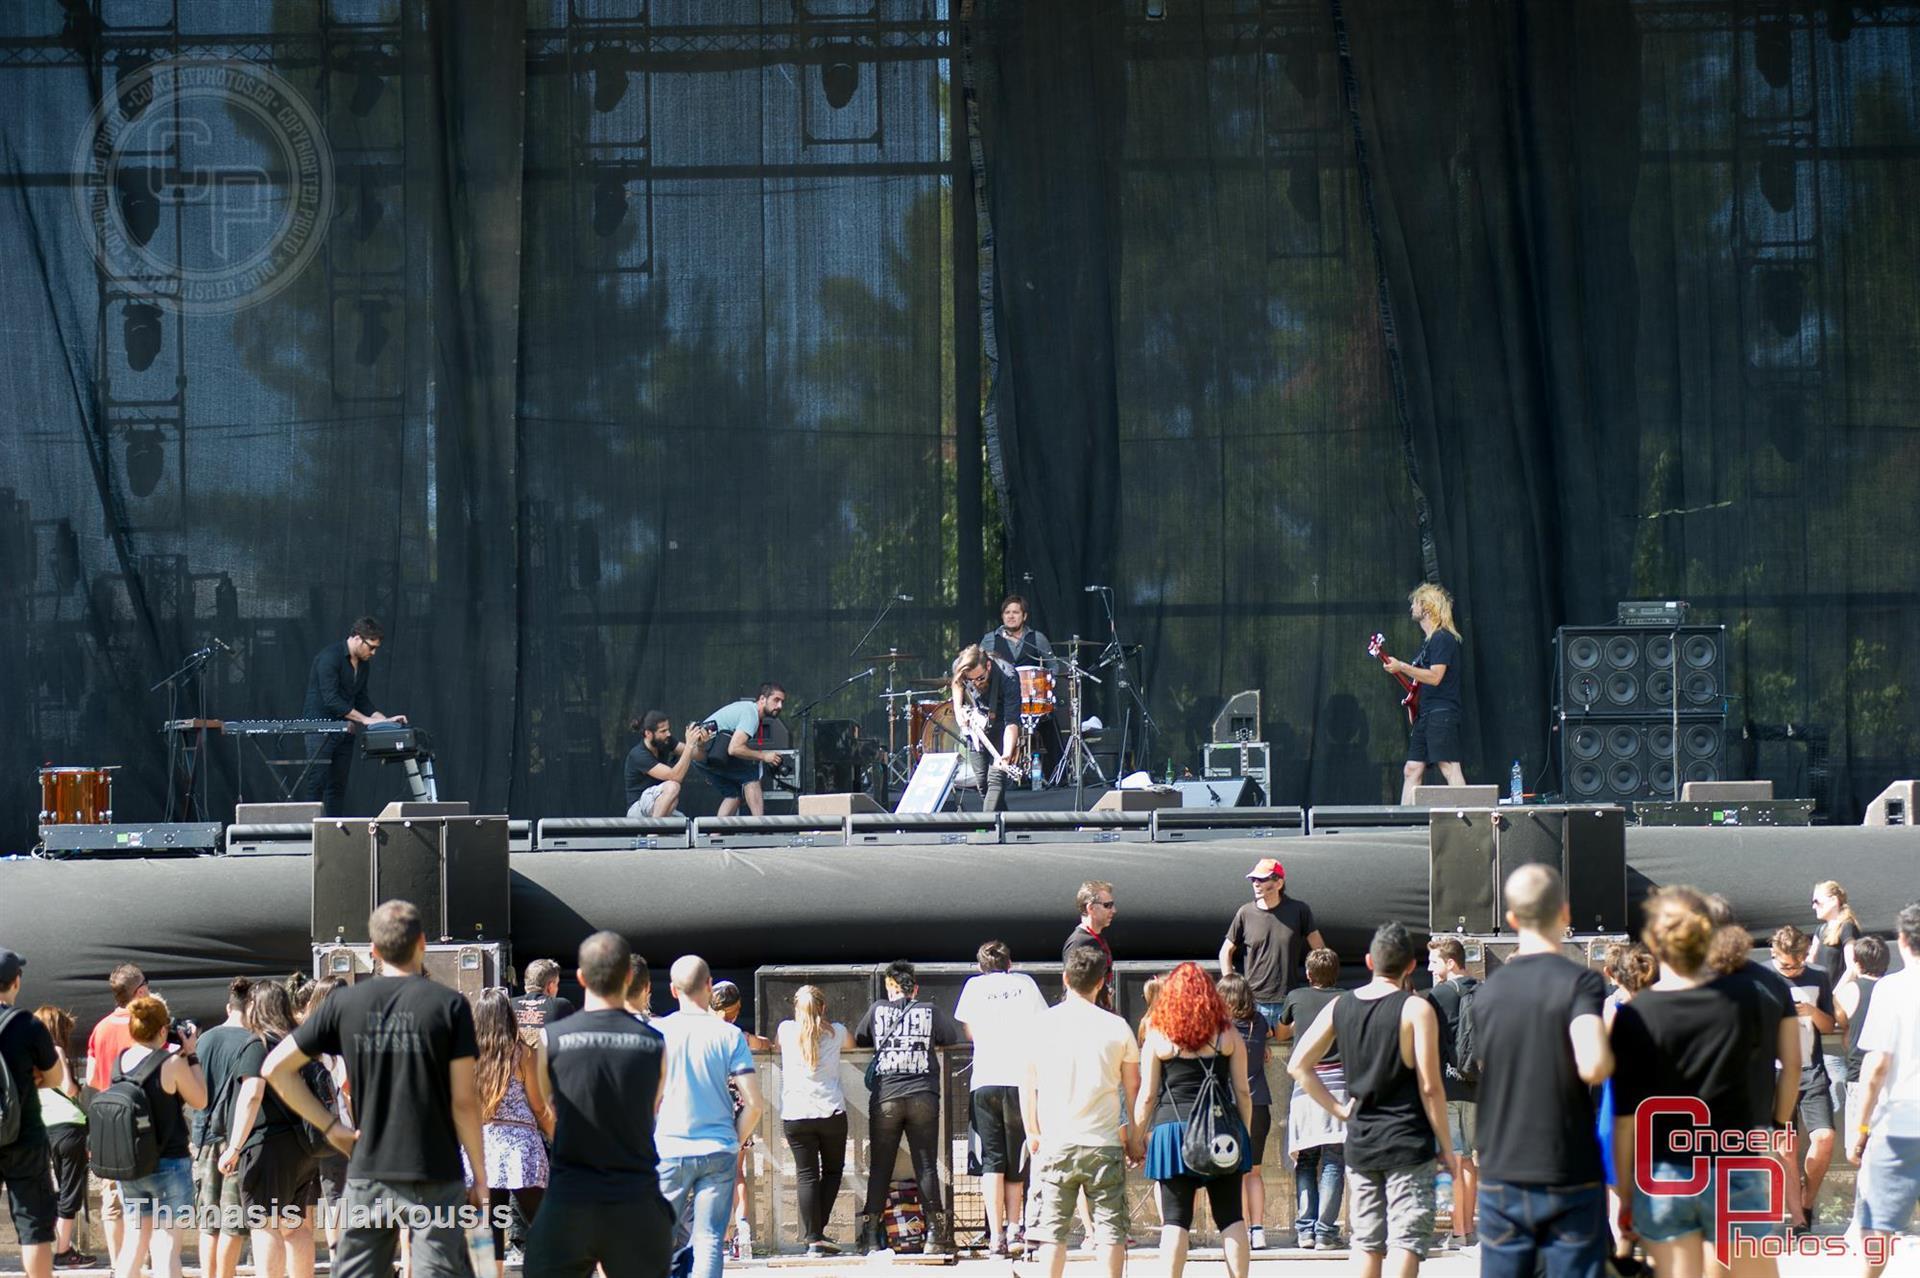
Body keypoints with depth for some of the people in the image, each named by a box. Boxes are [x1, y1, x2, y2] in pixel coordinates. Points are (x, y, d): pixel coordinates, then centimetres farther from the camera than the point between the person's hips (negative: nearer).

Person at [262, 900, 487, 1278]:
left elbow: (276, 1067, 4)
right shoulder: (449, 1006, -5)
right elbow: (464, 1101, -7)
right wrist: (480, 1176, 1)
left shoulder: (345, 1003, 3)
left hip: (368, 1175, 3)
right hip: (434, 1176, -3)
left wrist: (330, 1125, 5)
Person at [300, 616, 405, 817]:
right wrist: (365, 720, -21)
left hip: (343, 731, 8)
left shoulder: (363, 665, 10)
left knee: (338, 785, 5)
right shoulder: (330, 657, -17)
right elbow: (331, 699, -23)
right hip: (320, 726, -8)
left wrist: (384, 720, 3)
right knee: (316, 783, -11)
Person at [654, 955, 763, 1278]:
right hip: (719, 1153, 0)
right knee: (709, 1239, 1)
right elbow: (753, 1103, -4)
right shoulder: (729, 1035, -1)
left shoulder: (656, 1032, -2)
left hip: (668, 1151, 0)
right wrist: (734, 1142, 11)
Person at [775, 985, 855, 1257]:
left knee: (806, 1174, 2)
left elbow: (774, 1042, 29)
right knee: (833, 1170, 15)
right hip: (831, 1112, 0)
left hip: (794, 1115, 0)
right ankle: (819, 1231, 5)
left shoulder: (786, 1030, 5)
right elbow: (851, 1042, 29)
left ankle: (812, 1237, -4)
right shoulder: (835, 1032, 6)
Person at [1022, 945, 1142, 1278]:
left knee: (1052, 1230, 3)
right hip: (1105, 1144, -1)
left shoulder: (1040, 1024, 0)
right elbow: (1133, 1088, 5)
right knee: (1111, 1228, 3)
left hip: (1055, 1142, 1)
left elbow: (1027, 1084, 7)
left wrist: (1032, 1132, 18)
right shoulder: (1117, 1027, -1)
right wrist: (1135, 1138, 15)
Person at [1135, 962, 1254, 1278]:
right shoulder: (1228, 1036, 5)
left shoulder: (1158, 1038, 1)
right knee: (1231, 1217, 6)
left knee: (1175, 1219, 0)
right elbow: (1243, 1092, 6)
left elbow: (1147, 1096, 1)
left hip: (1173, 1129, -1)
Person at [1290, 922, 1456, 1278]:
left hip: (1360, 1141, 5)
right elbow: (1429, 1087, -12)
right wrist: (1447, 1148, -4)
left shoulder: (1339, 1007, 5)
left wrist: (1337, 1108, 8)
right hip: (1408, 1142, -5)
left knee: (1367, 1242, 12)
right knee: (1406, 1242, -5)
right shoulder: (1415, 1009, -10)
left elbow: (1298, 1065, 5)